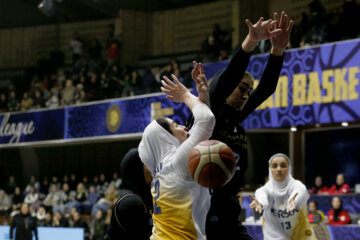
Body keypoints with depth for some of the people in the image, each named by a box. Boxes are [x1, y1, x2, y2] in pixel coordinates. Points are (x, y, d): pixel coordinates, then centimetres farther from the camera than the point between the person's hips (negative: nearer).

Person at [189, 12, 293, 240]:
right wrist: (251, 42, -34)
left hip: (230, 215, 8)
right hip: (203, 214, -8)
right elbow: (225, 81, -22)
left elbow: (266, 89, 5)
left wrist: (278, 49, -9)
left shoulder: (236, 118, 12)